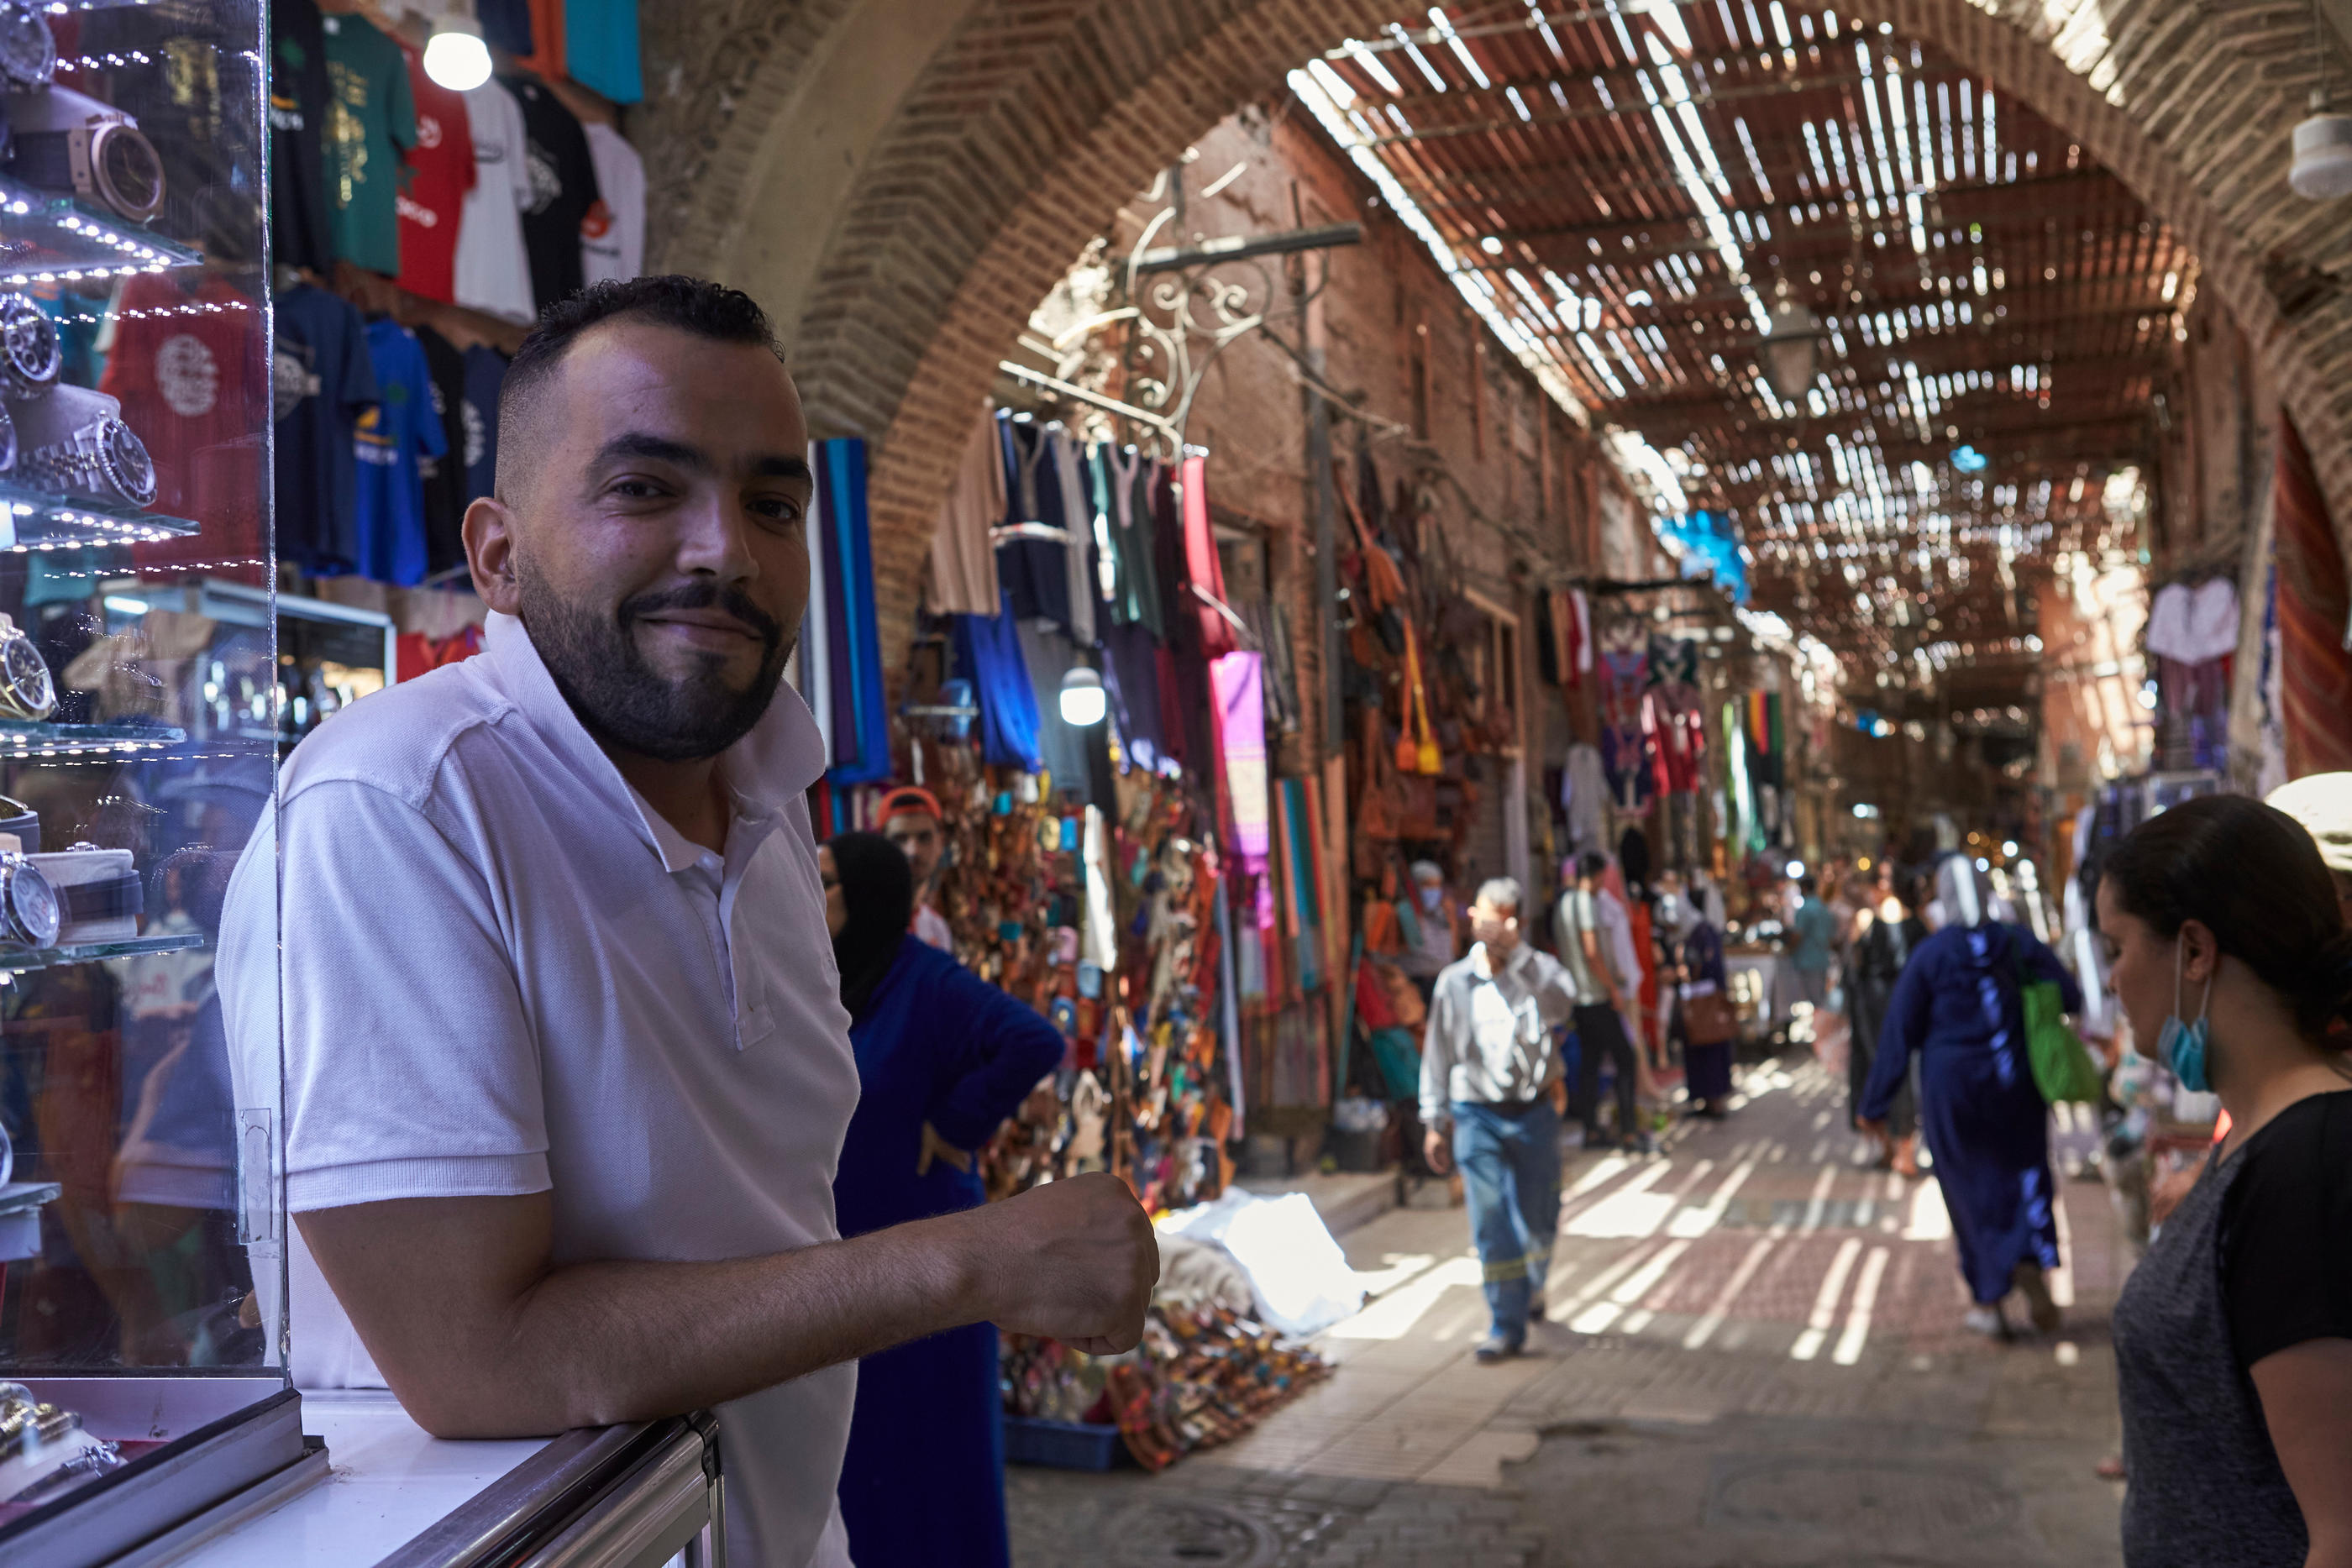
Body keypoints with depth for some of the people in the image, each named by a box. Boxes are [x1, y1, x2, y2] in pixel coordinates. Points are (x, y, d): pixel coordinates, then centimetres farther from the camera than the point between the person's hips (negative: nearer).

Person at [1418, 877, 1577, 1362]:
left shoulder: (1540, 969, -2)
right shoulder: (1454, 981, 2)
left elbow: (1560, 1004, -21)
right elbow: (1438, 1054, 8)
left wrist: (1511, 950, -26)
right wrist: (1435, 1122, 8)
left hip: (1534, 1112, 0)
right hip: (1476, 1116, 0)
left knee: (1538, 1220, 11)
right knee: (1490, 1222, -6)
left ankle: (1532, 1287, 42)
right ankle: (1507, 1325, 3)